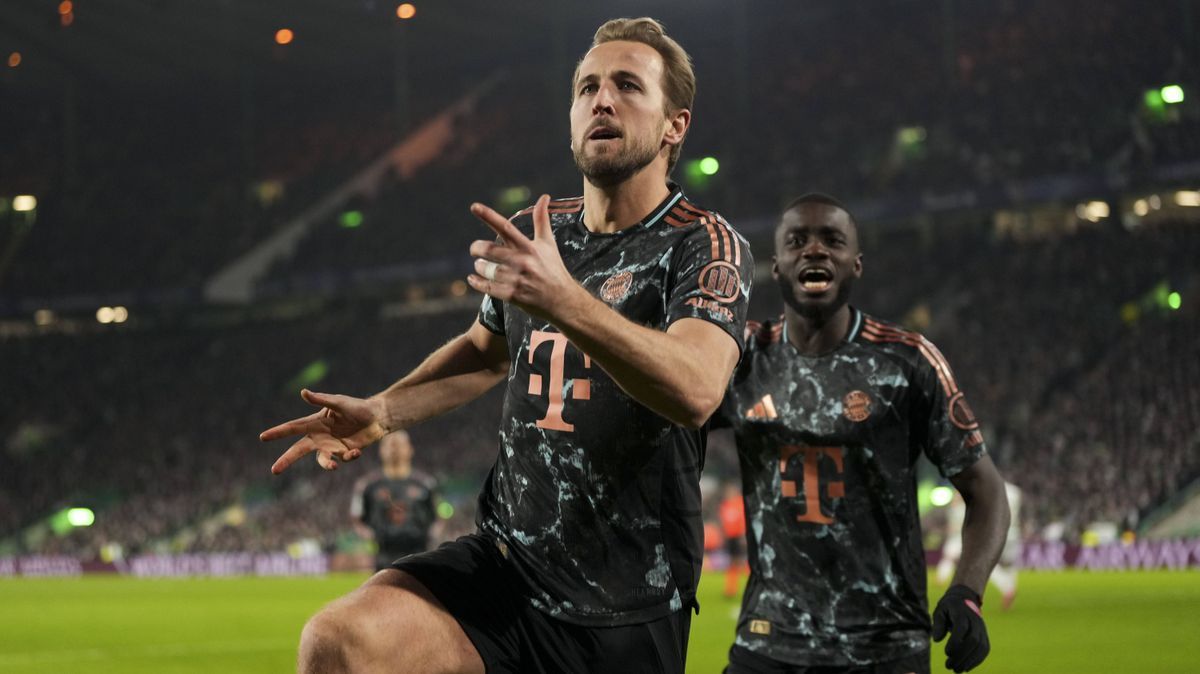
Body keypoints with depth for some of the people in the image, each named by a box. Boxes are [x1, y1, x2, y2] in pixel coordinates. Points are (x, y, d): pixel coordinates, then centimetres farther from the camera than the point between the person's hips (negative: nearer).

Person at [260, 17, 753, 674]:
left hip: (626, 614, -3)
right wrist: (380, 412, 14)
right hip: (504, 563, 4)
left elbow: (695, 390, -28)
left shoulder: (706, 245, -8)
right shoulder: (530, 236, 9)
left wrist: (564, 301, -41)